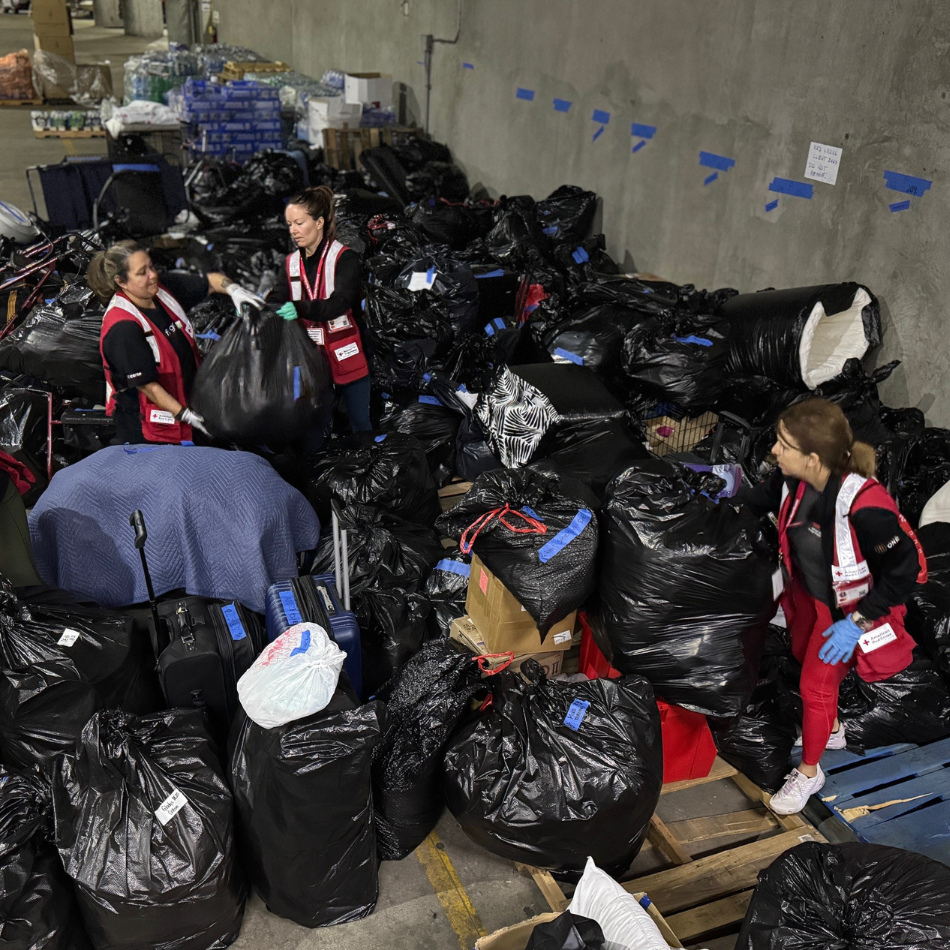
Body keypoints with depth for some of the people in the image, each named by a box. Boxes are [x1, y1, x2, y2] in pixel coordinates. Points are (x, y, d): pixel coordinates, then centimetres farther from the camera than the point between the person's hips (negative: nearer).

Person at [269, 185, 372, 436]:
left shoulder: (344, 258, -9)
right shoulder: (292, 262, 9)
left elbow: (340, 302, -24)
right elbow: (277, 300, -1)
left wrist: (300, 308, -40)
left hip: (346, 357, -5)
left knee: (360, 424, 5)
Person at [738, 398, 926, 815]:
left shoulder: (863, 506, -40)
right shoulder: (795, 479, -20)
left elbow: (904, 569, -28)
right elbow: (766, 497, 4)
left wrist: (857, 622, -26)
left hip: (847, 608, -7)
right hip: (808, 592, 7)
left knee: (815, 685, 6)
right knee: (805, 657, 26)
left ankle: (809, 771, 32)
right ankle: (831, 729, 56)